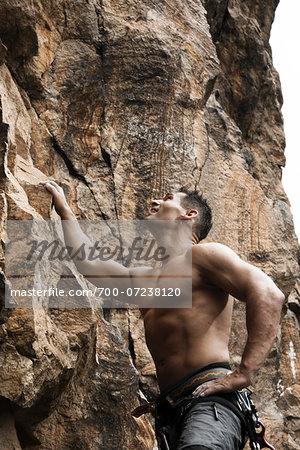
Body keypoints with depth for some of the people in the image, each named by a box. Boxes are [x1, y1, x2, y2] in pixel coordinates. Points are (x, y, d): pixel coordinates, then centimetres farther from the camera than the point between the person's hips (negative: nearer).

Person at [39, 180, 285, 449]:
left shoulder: (202, 255, 4)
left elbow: (268, 295, -10)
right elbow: (88, 262, 37)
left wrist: (243, 374, -17)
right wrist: (65, 211, 46)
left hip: (210, 400, -7)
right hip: (170, 411, 7)